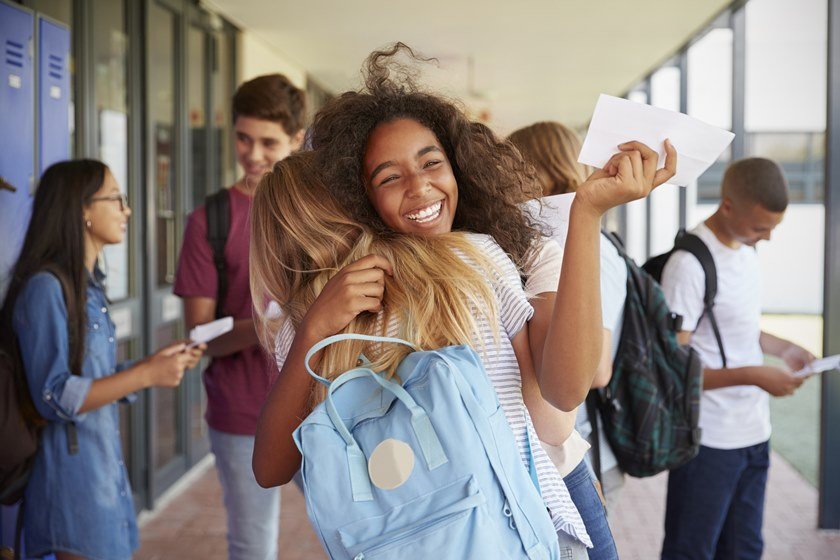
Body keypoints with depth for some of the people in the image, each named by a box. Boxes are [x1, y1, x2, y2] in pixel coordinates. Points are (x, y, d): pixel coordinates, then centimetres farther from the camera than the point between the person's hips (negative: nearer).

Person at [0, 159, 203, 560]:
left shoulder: (89, 286, 14)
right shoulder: (45, 287, -15)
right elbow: (55, 397, -20)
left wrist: (165, 363, 3)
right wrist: (145, 375, -20)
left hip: (106, 465, 9)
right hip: (72, 473, -9)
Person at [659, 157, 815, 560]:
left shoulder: (746, 251, 8)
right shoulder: (689, 265, -19)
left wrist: (782, 348, 5)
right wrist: (753, 376, -23)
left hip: (754, 434, 8)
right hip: (708, 441, -8)